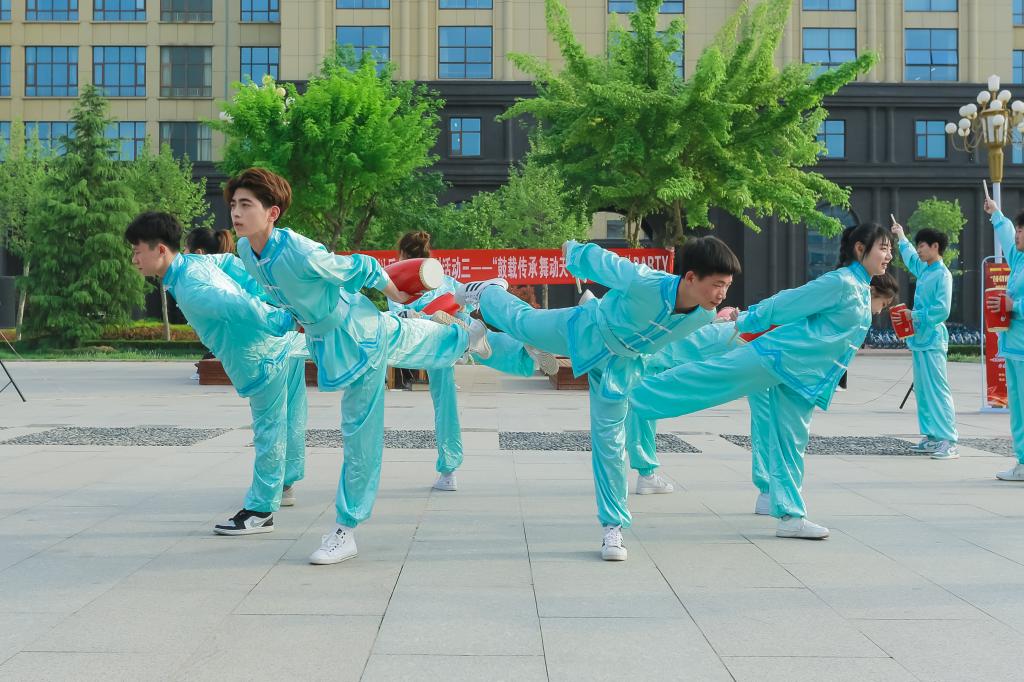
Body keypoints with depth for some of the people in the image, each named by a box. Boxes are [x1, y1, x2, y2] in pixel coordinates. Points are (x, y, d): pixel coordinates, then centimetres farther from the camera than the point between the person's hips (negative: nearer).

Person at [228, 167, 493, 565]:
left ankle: (346, 531, 9)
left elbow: (363, 268, -20)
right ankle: (470, 336, 64)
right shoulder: (245, 251, -11)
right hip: (323, 339, 9)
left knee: (360, 433, -1)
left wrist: (399, 299, -5)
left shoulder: (302, 254, -35)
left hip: (359, 336, -9)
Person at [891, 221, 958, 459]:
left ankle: (948, 441, -13)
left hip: (932, 341, -9)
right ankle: (932, 437, 17)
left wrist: (915, 315, -14)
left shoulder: (943, 275, -11)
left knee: (938, 390, -12)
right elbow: (910, 257, 37)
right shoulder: (923, 270, 13)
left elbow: (942, 310, -19)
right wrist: (901, 237, 45)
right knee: (922, 390, 11)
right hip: (919, 339, 9)